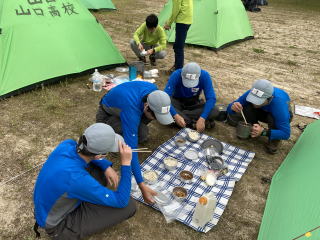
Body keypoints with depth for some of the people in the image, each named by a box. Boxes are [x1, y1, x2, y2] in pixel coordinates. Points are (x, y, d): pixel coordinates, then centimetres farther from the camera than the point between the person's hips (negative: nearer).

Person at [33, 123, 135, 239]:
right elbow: (121, 202, -26)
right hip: (59, 224, -6)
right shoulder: (78, 179, -40)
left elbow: (89, 149, 6)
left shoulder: (67, 144, -20)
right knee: (128, 205, -14)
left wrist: (107, 167, -9)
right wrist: (126, 163, -28)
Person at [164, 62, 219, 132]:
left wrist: (202, 119, -39)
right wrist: (176, 115, -47)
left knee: (215, 112, -25)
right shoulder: (176, 75, -28)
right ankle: (193, 122, -21)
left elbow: (211, 98, -26)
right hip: (177, 101, -1)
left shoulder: (204, 76, -25)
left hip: (194, 102, 1)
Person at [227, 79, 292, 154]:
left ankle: (274, 139, -7)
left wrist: (263, 132, -48)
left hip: (280, 115, -3)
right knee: (246, 108, -28)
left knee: (273, 118, -38)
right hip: (264, 111, 3)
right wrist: (233, 108, -45)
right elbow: (229, 109, -21)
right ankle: (254, 131, 0)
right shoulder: (250, 94, -31)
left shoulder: (279, 103, -41)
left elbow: (286, 134, -35)